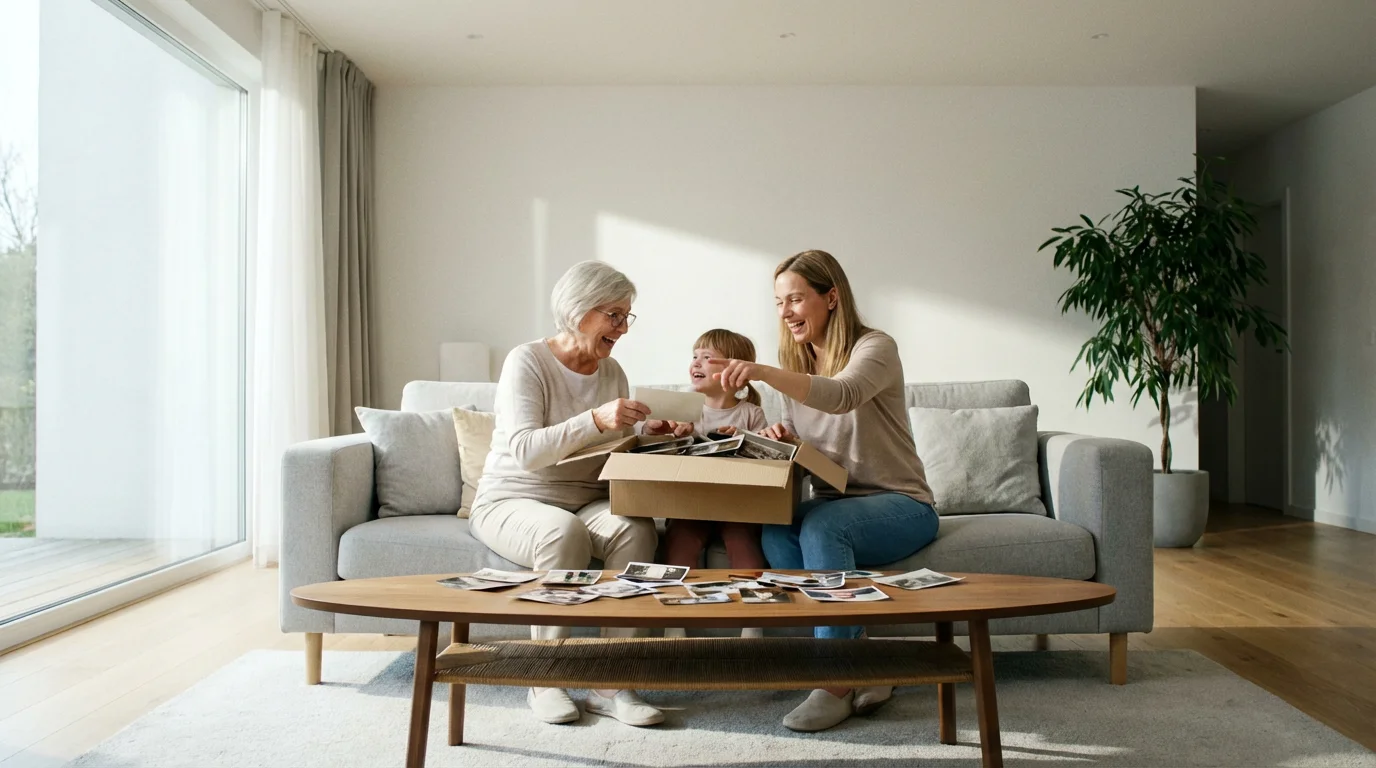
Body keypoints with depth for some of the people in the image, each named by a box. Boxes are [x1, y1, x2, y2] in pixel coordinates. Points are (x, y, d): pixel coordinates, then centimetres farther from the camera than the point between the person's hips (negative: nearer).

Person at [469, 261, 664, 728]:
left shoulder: (611, 371, 8)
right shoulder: (527, 361, -10)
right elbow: (524, 451, -24)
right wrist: (595, 421, -34)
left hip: (586, 501, 5)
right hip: (511, 502, -4)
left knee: (636, 528, -28)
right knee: (564, 530, -37)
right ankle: (546, 680, -23)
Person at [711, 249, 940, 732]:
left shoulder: (875, 348, -9)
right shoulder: (796, 365, 13)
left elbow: (842, 396, -33)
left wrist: (763, 373, -46)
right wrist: (783, 442, -8)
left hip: (899, 504, -5)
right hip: (832, 504, 6)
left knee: (820, 526, -35)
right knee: (775, 532, -28)